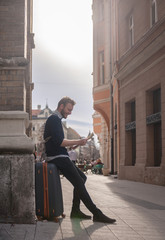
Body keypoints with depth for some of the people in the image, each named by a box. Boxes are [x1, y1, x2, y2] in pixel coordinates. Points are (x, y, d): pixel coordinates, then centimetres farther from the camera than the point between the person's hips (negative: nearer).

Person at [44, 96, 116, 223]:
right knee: (78, 183, -13)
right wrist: (78, 142, -14)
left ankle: (75, 210, 11)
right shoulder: (54, 119, -12)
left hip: (59, 157, 11)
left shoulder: (55, 119, 22)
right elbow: (59, 142, -22)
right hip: (58, 157, -11)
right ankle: (97, 214, -13)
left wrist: (74, 144, 13)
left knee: (82, 177, 14)